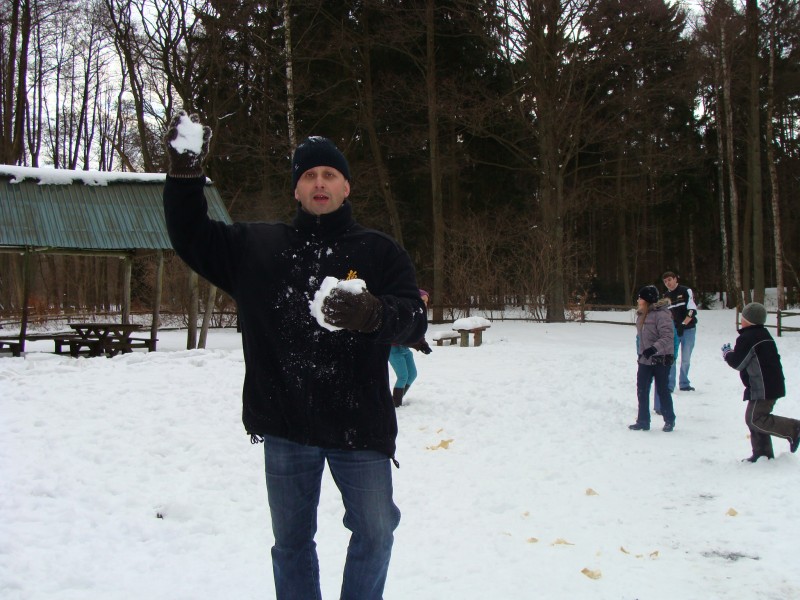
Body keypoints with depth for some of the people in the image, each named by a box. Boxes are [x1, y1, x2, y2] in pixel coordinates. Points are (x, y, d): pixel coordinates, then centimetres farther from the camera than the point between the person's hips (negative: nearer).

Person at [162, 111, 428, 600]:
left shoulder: (379, 252, 1)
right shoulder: (257, 246, 8)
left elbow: (414, 319, -9)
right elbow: (191, 238, 9)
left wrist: (373, 313, -33)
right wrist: (185, 173, -6)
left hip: (360, 425, -1)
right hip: (285, 429, 2)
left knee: (375, 531, 8)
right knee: (291, 540, 14)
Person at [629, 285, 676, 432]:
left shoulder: (661, 315, -20)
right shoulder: (641, 315, 7)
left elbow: (667, 337, -26)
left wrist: (654, 348, -37)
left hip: (660, 359, -8)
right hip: (645, 359, 8)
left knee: (662, 390, 5)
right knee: (642, 391, 8)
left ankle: (669, 420, 22)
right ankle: (643, 421, 17)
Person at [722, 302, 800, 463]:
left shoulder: (747, 339, -15)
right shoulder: (764, 335, 16)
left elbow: (737, 362, -13)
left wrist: (727, 353, 6)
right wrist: (732, 353, 16)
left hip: (762, 388, -10)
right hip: (773, 385, 10)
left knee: (755, 419, -9)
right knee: (755, 419, 14)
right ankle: (763, 453, 16)